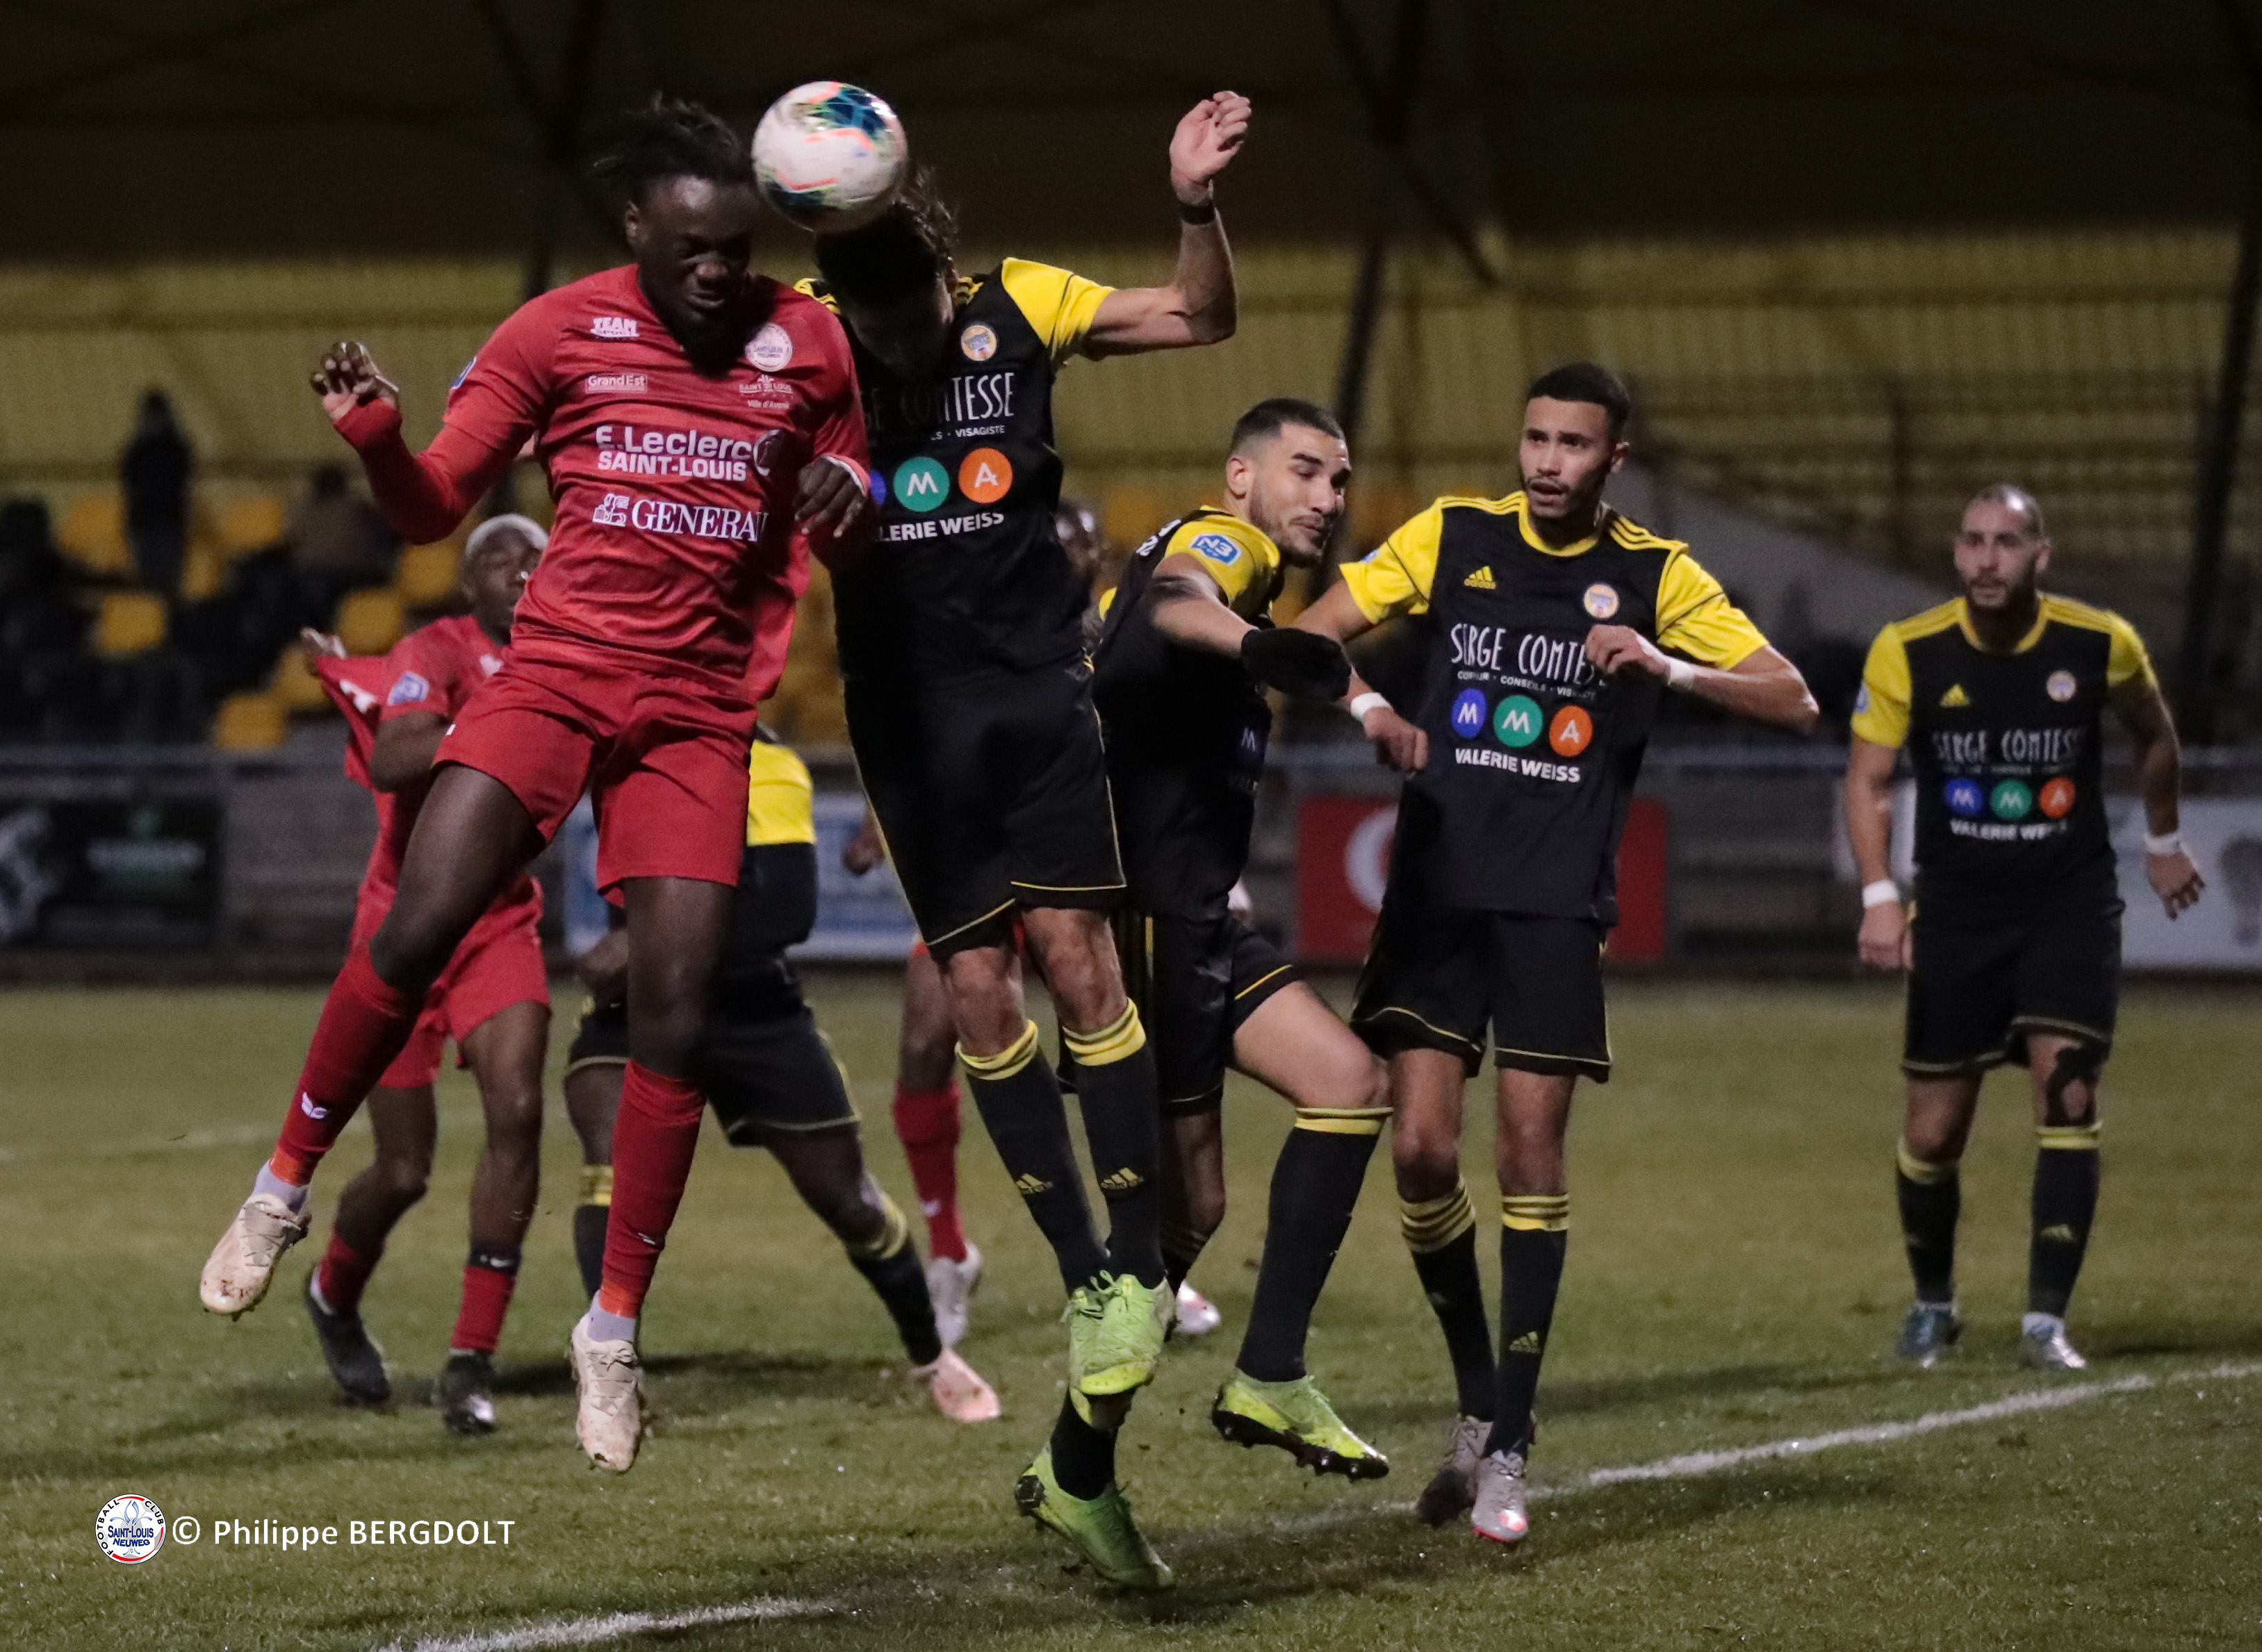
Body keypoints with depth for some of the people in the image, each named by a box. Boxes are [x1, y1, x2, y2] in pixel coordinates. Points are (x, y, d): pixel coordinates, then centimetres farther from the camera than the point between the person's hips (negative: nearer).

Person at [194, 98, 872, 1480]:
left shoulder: (807, 343, 6)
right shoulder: (561, 332, 1)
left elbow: (849, 529, 17)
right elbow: (436, 509, 4)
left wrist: (849, 493, -7)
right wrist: (373, 433, -17)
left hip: (700, 714, 1)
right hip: (556, 676, -1)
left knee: (676, 1016, -7)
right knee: (419, 928, -17)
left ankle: (615, 1329, 5)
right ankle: (285, 1192, 4)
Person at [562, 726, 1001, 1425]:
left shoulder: (766, 770, -22)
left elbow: (784, 911, -32)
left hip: (750, 1006, -2)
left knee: (844, 1195, 11)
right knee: (611, 1161, -26)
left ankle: (931, 1356, 36)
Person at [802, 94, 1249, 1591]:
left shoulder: (1023, 308, -5)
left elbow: (1205, 320, -4)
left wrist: (1198, 207, -21)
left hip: (1036, 692, -1)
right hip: (908, 716, 1)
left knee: (1073, 948, -14)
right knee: (977, 987, -2)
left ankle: (1141, 1279, -11)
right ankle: (1090, 1284, 6)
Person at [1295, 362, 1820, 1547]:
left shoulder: (1655, 575, 2)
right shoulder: (1453, 537, 5)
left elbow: (1792, 701, -2)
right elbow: (1313, 632, 6)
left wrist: (1666, 668, -19)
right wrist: (1368, 709, -14)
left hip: (1556, 909, -1)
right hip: (1437, 889, 1)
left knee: (1530, 1149, -7)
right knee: (1420, 1148, -8)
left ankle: (1508, 1448, 0)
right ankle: (1479, 1403, 13)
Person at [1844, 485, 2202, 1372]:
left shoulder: (2102, 644, -8)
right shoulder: (1909, 653, -10)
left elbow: (2153, 733, 13)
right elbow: (1868, 779, -7)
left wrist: (2162, 842, 23)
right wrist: (1880, 895, -20)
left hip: (2072, 906, 0)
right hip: (1958, 911, 0)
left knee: (2067, 1090, -17)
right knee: (1934, 1130, 3)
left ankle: (2046, 1319, -11)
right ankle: (1933, 1304, 28)